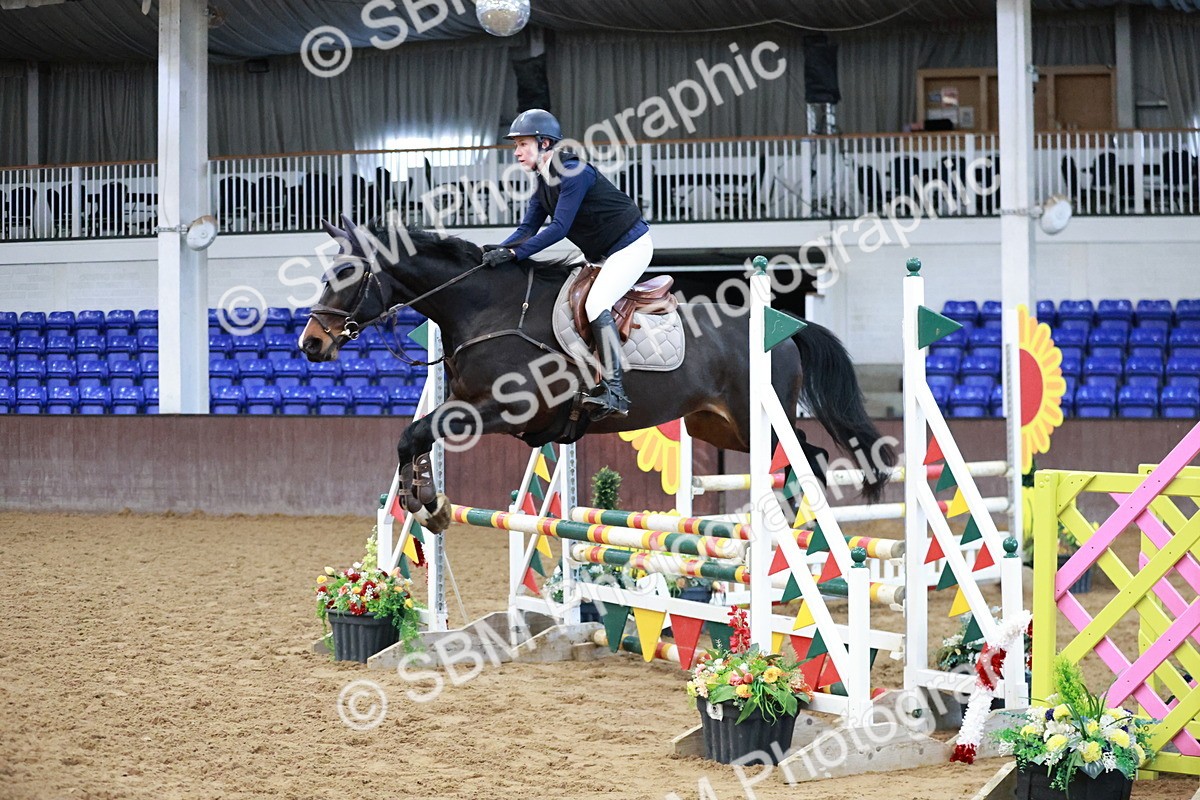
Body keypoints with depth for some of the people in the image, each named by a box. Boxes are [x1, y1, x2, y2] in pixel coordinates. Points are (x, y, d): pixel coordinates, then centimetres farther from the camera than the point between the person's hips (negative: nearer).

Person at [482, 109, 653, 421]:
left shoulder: (574, 173, -24)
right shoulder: (543, 181, 6)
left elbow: (559, 228, -29)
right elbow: (528, 228, 2)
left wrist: (514, 253, -31)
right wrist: (498, 249, -16)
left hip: (631, 246, -11)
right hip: (600, 255, 11)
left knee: (596, 303, -24)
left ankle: (614, 391, -28)